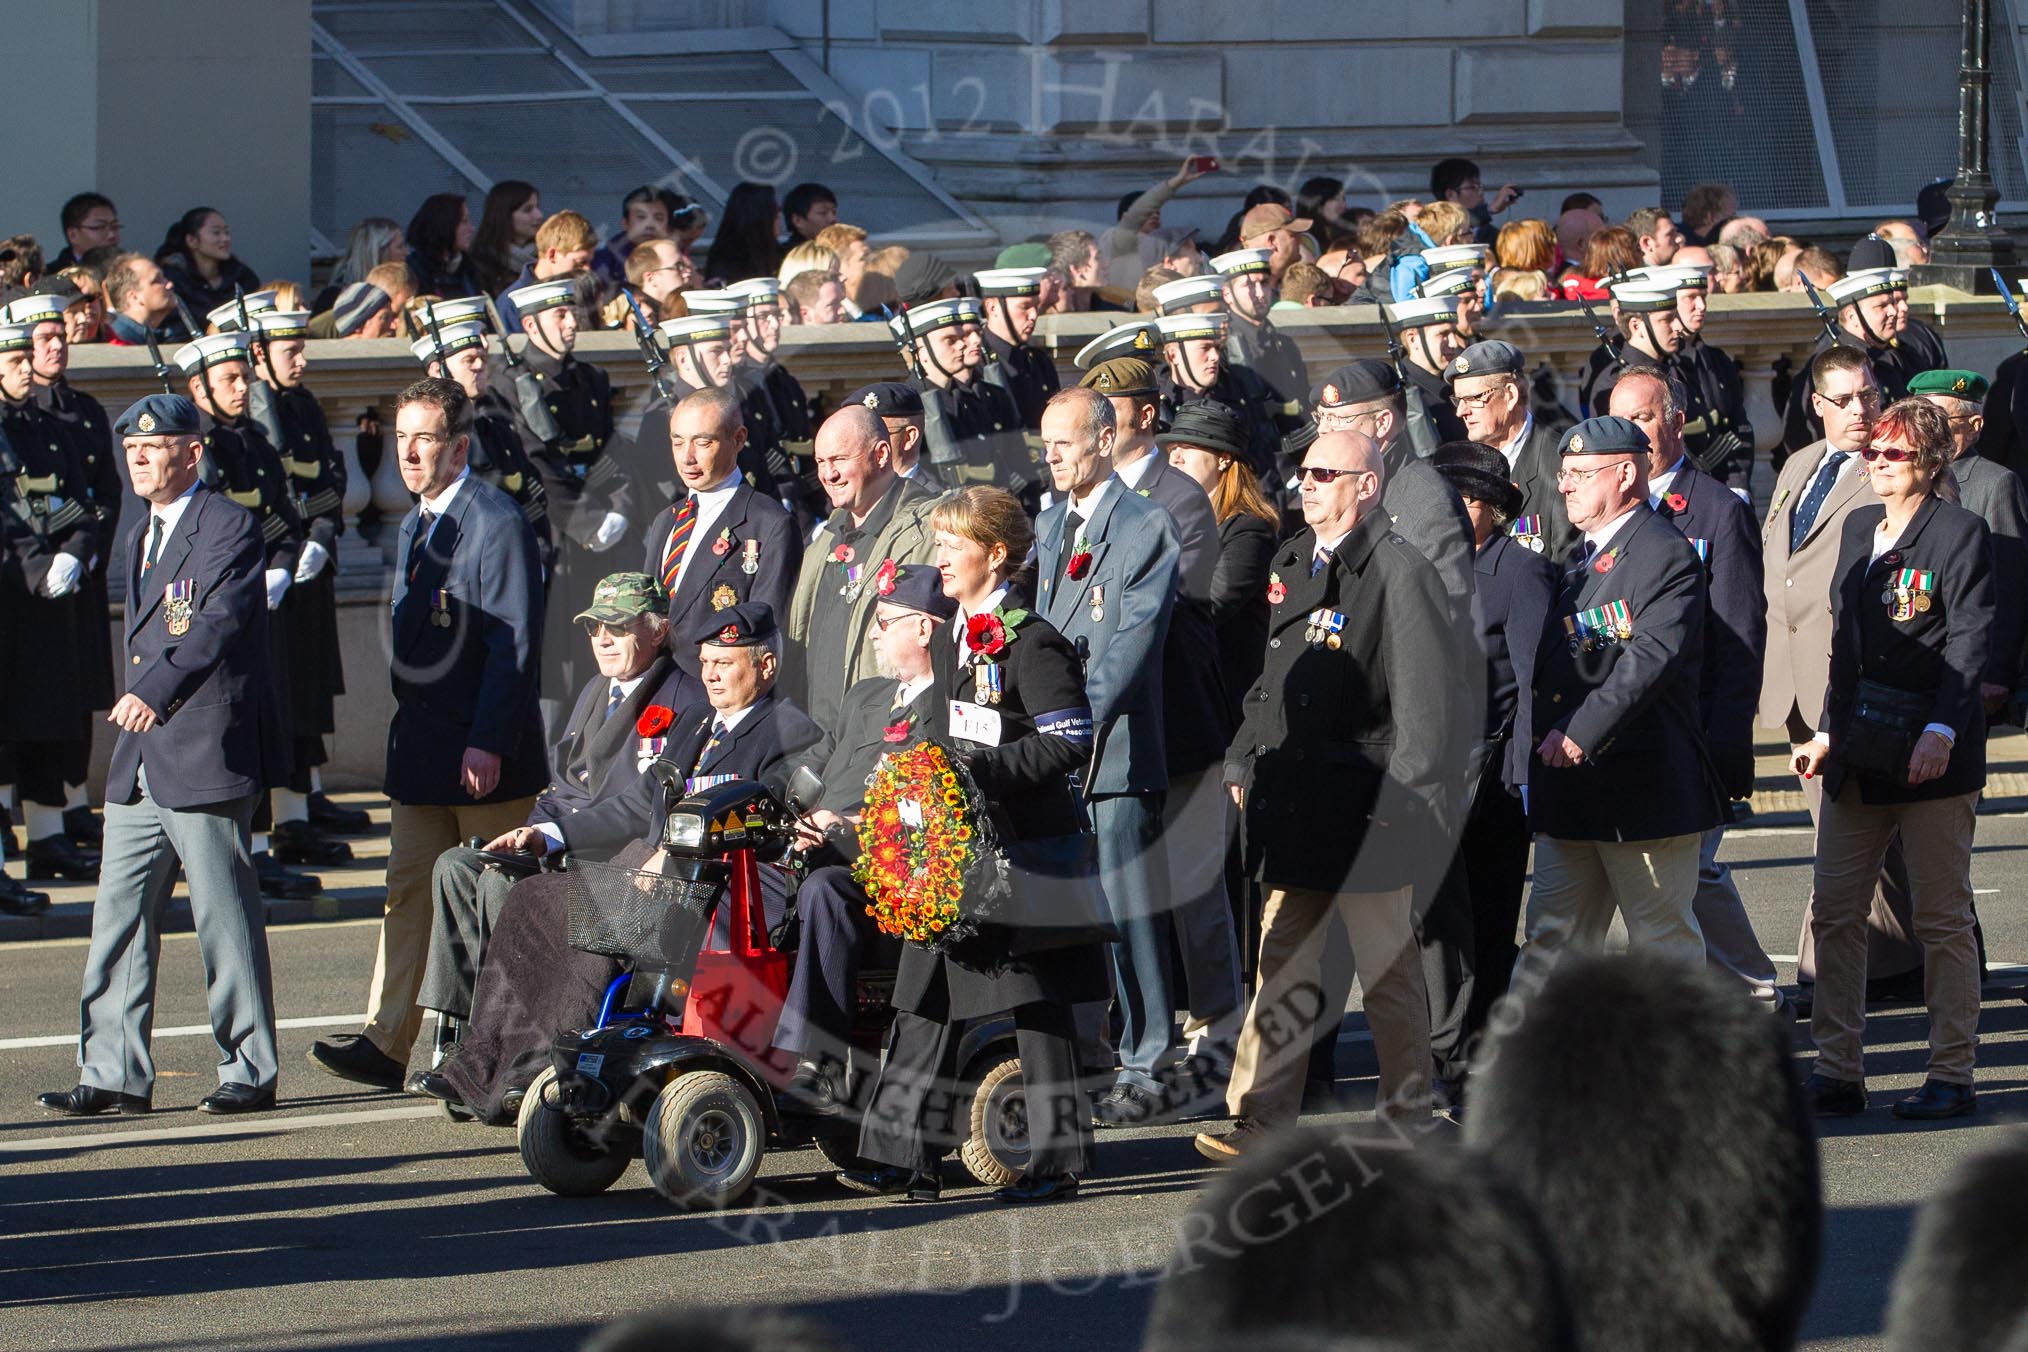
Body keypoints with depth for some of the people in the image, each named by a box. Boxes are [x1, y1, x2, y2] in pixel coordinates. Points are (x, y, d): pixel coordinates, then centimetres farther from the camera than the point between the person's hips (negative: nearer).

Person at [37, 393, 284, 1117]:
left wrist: (155, 691, -28)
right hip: (142, 760, 9)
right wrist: (137, 702, 16)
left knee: (225, 916, -3)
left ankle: (250, 1072, 4)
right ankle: (115, 1074, 8)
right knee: (120, 914, 5)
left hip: (206, 755, -9)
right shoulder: (144, 535, 20)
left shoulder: (229, 527, -8)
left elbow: (220, 621, -20)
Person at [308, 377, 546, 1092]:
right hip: (423, 749, 8)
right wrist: (410, 729, 14)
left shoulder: (497, 523, -12)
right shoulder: (415, 525, 16)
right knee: (409, 887, 2)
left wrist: (487, 743, -21)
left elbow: (514, 644, -17)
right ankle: (386, 1042, -2)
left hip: (485, 755, -8)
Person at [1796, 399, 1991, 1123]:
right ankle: (1837, 1073, 9)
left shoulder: (1959, 532, -6)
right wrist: (1830, 731, 15)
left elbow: (1970, 642, -11)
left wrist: (1942, 730, -20)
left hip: (1931, 750, -7)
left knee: (1942, 918, 0)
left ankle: (1952, 1075, 7)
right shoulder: (1859, 527, 15)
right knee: (1834, 911, 3)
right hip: (1858, 750, 7)